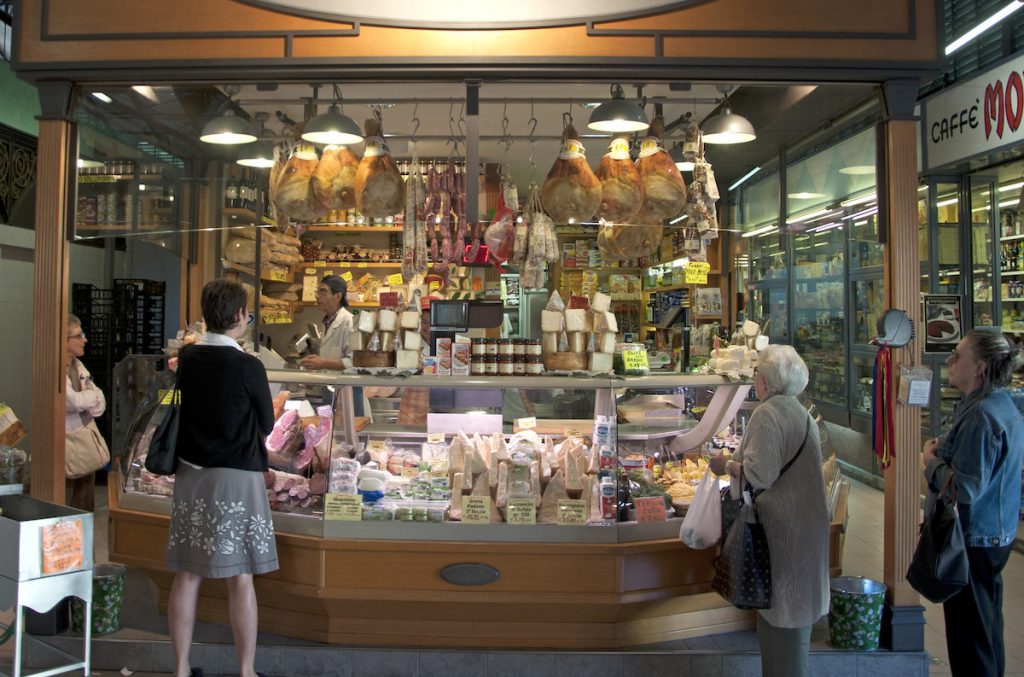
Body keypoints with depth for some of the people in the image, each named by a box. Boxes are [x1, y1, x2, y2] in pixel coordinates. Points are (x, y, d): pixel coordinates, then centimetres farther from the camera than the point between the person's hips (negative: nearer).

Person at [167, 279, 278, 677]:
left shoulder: (186, 358, 2)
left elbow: (186, 409, 14)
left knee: (187, 577, 11)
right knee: (240, 580, 3)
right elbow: (267, 425, 0)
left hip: (190, 474, 5)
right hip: (236, 477, -5)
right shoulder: (247, 367, -12)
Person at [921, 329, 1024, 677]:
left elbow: (965, 489, -29)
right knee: (987, 622, 23)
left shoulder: (980, 416, -25)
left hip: (973, 538, -10)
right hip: (995, 533, 10)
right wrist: (944, 450, 3)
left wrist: (931, 461, -13)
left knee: (968, 631, 3)